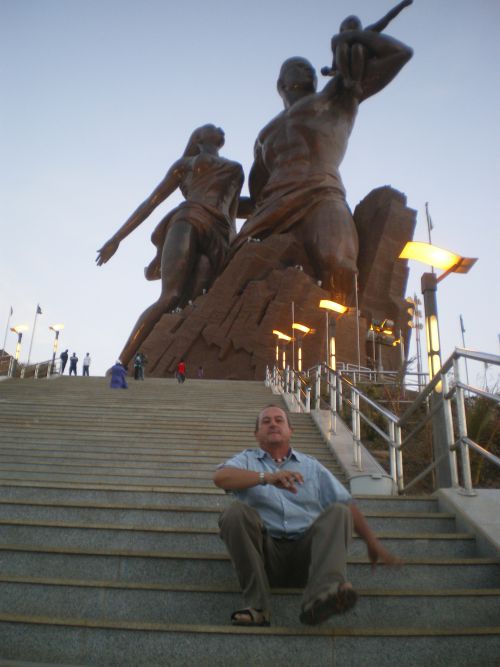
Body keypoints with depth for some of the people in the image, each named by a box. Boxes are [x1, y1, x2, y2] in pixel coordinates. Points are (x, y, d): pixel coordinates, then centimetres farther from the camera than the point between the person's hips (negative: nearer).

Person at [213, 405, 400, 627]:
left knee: (338, 512, -22)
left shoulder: (311, 466, 22)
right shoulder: (247, 460, 15)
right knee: (236, 511, -26)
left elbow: (347, 504, 17)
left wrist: (372, 542, 5)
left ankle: (320, 597, -43)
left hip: (307, 552, 1)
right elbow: (220, 477, -9)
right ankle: (256, 606, -29)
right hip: (266, 551, -1)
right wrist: (266, 478, -24)